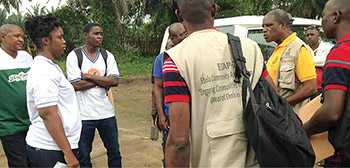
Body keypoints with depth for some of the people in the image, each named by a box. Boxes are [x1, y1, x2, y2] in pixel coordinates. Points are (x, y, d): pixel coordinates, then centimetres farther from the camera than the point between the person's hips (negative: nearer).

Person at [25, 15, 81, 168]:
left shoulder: (44, 67, 12)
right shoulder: (44, 71, -18)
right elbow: (48, 114, -24)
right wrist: (68, 152, -23)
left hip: (46, 146, 9)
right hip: (51, 150, -9)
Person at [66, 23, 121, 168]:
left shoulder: (107, 55, 4)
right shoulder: (74, 56, -6)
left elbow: (114, 81, -8)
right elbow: (76, 85, -14)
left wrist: (89, 76, -13)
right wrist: (103, 80, -10)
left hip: (107, 112, 3)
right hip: (84, 114, -3)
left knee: (114, 152, 14)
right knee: (83, 155, 11)